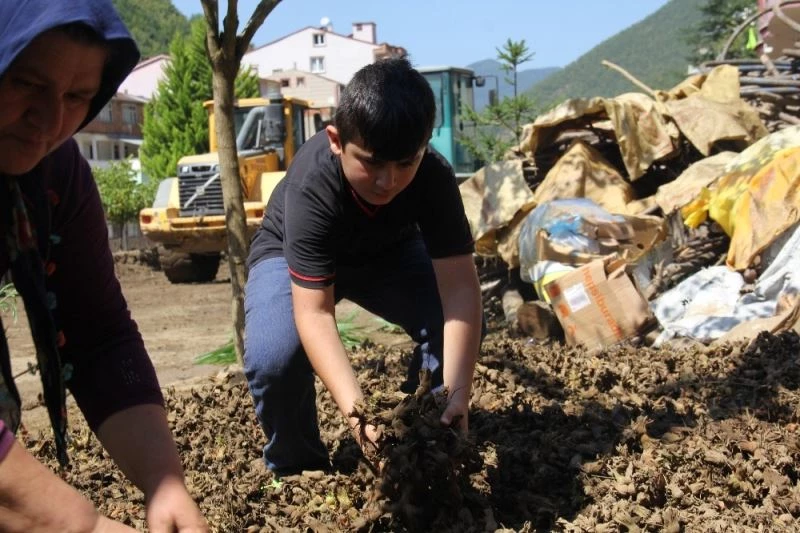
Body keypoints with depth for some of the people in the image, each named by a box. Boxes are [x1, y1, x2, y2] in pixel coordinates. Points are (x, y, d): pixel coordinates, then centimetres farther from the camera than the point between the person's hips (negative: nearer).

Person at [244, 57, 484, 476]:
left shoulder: (434, 176, -31)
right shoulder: (311, 187, -40)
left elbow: (459, 287, -33)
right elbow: (314, 313, -43)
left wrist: (457, 391, -45)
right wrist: (356, 409, -55)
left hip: (389, 250, 3)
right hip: (291, 255, -3)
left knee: (458, 328, -21)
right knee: (272, 358, -31)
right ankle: (297, 468, -2)